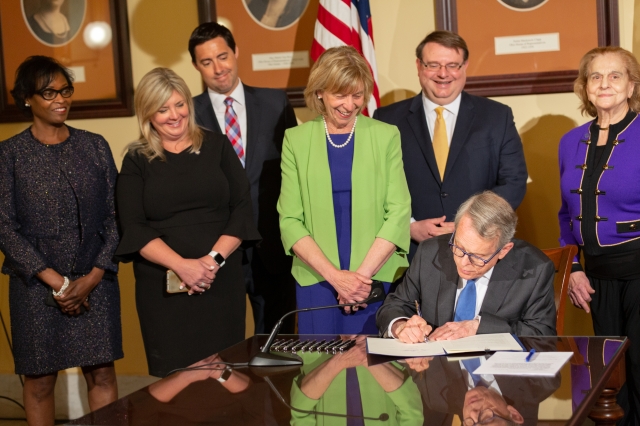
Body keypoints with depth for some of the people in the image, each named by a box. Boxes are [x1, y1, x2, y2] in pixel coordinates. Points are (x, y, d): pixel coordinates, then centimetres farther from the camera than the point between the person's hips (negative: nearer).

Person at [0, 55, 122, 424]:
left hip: (95, 280, 2)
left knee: (102, 373, 3)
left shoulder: (95, 146, 6)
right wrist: (55, 281, -11)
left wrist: (93, 277, -7)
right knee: (40, 379, 5)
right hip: (36, 284, -2)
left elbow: (115, 215, 3)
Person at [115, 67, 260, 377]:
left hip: (221, 282, 1)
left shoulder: (217, 147, 9)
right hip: (162, 287, -1)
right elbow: (134, 228, -3)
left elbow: (242, 208, 3)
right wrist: (182, 265, -17)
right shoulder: (137, 161, 6)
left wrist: (214, 258, -11)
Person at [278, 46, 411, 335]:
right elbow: (290, 220, 0)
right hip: (317, 281, 0)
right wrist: (334, 275, -11)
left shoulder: (385, 136, 5)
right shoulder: (296, 140, 5)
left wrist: (363, 273, -11)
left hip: (380, 278, 0)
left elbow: (398, 213, -1)